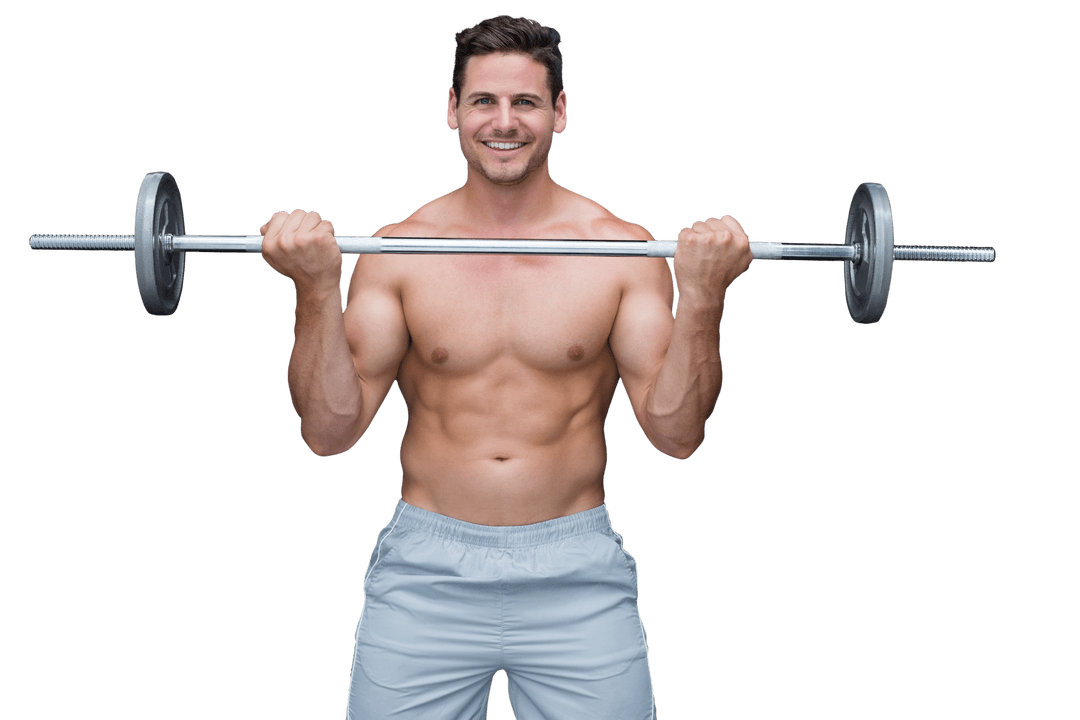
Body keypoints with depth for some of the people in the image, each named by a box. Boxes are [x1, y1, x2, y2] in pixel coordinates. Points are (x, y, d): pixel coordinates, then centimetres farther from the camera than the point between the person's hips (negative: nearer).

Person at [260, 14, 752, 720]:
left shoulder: (623, 247, -2)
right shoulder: (397, 251, -1)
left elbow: (677, 433, -5)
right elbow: (330, 430, -4)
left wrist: (702, 296, -16)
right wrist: (317, 290, -14)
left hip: (578, 578, 0)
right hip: (426, 569, 1)